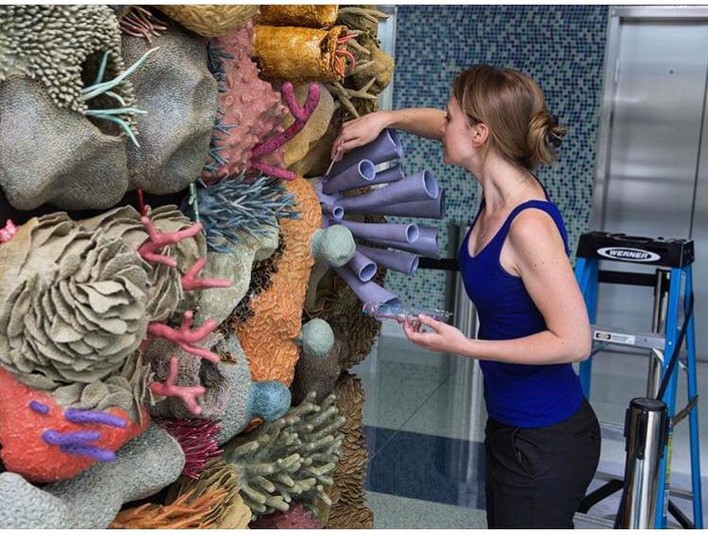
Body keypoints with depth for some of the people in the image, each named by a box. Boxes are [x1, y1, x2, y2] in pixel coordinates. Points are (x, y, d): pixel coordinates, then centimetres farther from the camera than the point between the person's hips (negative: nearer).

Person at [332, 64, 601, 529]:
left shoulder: (530, 225, -27)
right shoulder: (500, 193, -2)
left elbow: (574, 341, -25)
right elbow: (444, 126, 19)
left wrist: (464, 347, -24)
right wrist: (384, 118, 8)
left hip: (547, 442, -9)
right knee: (502, 521, 22)